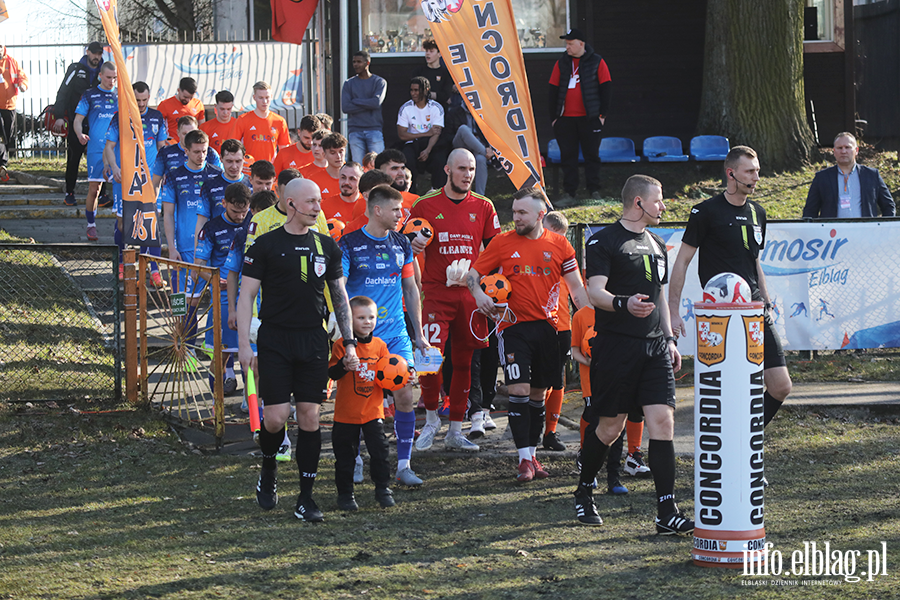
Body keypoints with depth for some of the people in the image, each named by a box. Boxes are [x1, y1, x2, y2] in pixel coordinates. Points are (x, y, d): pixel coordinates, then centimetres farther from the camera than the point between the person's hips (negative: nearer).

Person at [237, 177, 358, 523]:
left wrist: (349, 342, 11)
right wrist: (244, 344, -9)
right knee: (276, 417, -8)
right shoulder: (267, 245, -2)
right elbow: (246, 295, -1)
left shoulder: (326, 246, 10)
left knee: (310, 416, 0)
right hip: (275, 339, -3)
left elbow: (340, 296, 17)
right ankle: (268, 469, 23)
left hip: (313, 339, 3)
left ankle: (306, 498, 5)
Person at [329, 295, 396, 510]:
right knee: (345, 454, 5)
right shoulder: (342, 345, -8)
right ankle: (345, 493, 17)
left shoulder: (379, 345, 6)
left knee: (379, 450, -2)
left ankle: (382, 488, 12)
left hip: (373, 410, 3)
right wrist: (343, 365, -34)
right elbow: (332, 373, -15)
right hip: (346, 412, -3)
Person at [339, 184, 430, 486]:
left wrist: (419, 333, 17)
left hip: (396, 334, 4)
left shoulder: (401, 244, 9)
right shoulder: (350, 244, -5)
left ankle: (404, 465, 1)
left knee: (405, 395, -5)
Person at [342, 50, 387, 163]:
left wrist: (355, 101, -3)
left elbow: (376, 102, -10)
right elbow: (345, 107, -2)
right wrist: (368, 105, -6)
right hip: (355, 131, 2)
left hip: (374, 129, -2)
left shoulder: (379, 82, 7)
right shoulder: (348, 84, 12)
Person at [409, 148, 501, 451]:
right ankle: (431, 419, 9)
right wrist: (413, 244, -13)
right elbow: (408, 243, 10)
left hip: (470, 293, 3)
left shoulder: (483, 207, 7)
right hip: (436, 292, -3)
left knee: (464, 361, 6)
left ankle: (455, 431, 15)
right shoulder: (425, 205, 1)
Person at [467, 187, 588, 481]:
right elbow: (473, 274, 5)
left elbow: (576, 287, 8)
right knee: (519, 390, -11)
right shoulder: (502, 243, 2)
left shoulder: (559, 245, 5)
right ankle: (524, 459, -10)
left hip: (546, 327, 2)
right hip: (513, 325, -2)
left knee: (538, 393, 9)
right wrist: (479, 294, -17)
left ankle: (533, 454, 18)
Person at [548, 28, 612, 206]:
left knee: (591, 155, 2)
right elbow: (554, 90, 11)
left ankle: (594, 192, 9)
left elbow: (605, 88, 0)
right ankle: (569, 193, 6)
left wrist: (602, 113, -6)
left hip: (589, 118, -3)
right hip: (566, 118, 3)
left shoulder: (597, 62, 0)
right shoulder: (561, 63, 9)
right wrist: (554, 116, 6)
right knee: (568, 156, 3)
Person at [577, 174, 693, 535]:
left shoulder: (656, 245, 20)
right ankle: (584, 493, 26)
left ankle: (667, 514, -10)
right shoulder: (603, 242, -4)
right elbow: (595, 292, -13)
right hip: (615, 345, -6)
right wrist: (624, 304, -32)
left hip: (654, 347, 6)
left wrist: (669, 338, 22)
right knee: (609, 427, 0)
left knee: (663, 421, -7)